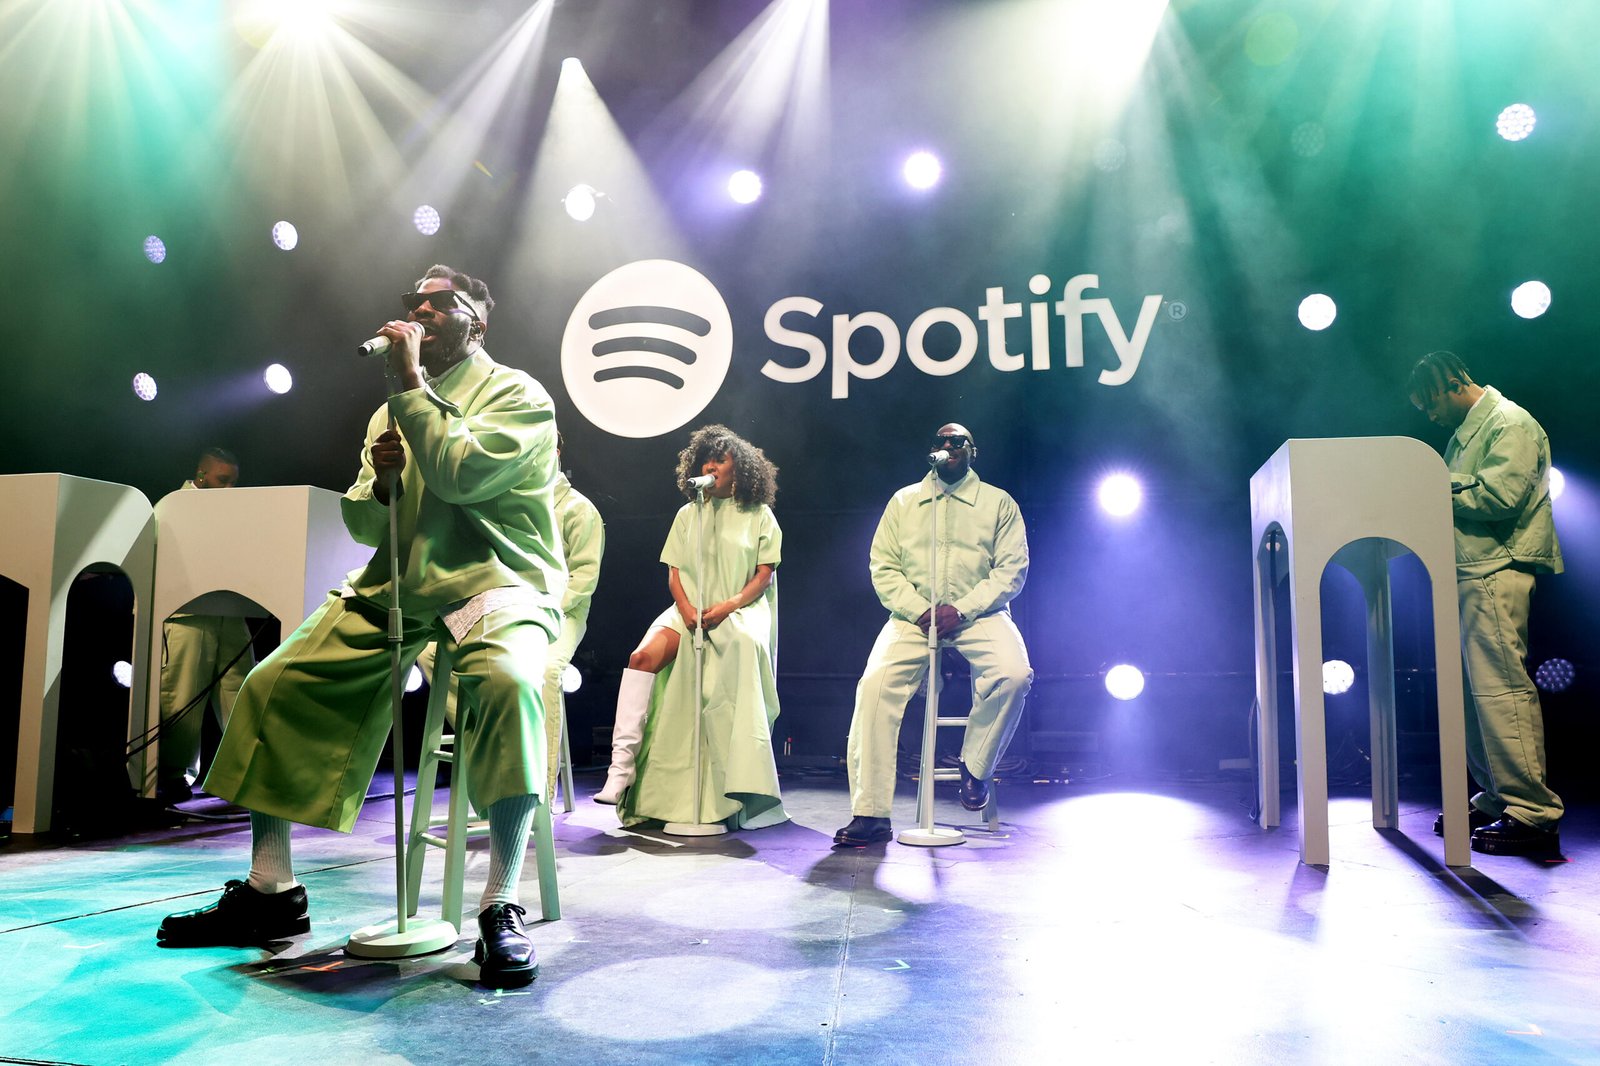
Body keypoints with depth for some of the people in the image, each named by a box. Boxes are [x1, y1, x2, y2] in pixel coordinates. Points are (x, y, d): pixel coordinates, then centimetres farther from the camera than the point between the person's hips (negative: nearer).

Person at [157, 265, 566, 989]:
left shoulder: (517, 394, 0)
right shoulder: (396, 407, 20)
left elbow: (460, 473, -20)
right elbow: (365, 529, 20)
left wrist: (410, 381, -11)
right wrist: (380, 481, -3)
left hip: (495, 583, -6)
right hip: (395, 585, 7)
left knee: (507, 680, -38)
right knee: (272, 684, -5)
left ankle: (501, 910, -31)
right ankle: (270, 893, 7)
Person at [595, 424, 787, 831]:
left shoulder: (759, 515, 10)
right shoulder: (688, 514, 20)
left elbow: (764, 575, 3)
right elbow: (674, 572, 13)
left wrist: (726, 607, -14)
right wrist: (688, 611, -8)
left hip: (740, 610, -3)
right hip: (690, 610, 4)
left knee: (743, 645, -38)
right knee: (643, 656, -26)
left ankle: (742, 785, -33)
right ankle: (623, 764, -28)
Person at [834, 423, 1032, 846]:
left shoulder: (999, 503, 10)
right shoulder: (902, 501, 14)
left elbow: (1011, 568, 0)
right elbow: (883, 566, 7)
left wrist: (962, 609, -14)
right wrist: (919, 610, -11)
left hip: (978, 616, -1)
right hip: (913, 616, 1)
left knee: (1014, 675, -30)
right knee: (875, 683, -24)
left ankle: (975, 765, -2)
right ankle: (871, 813, -20)